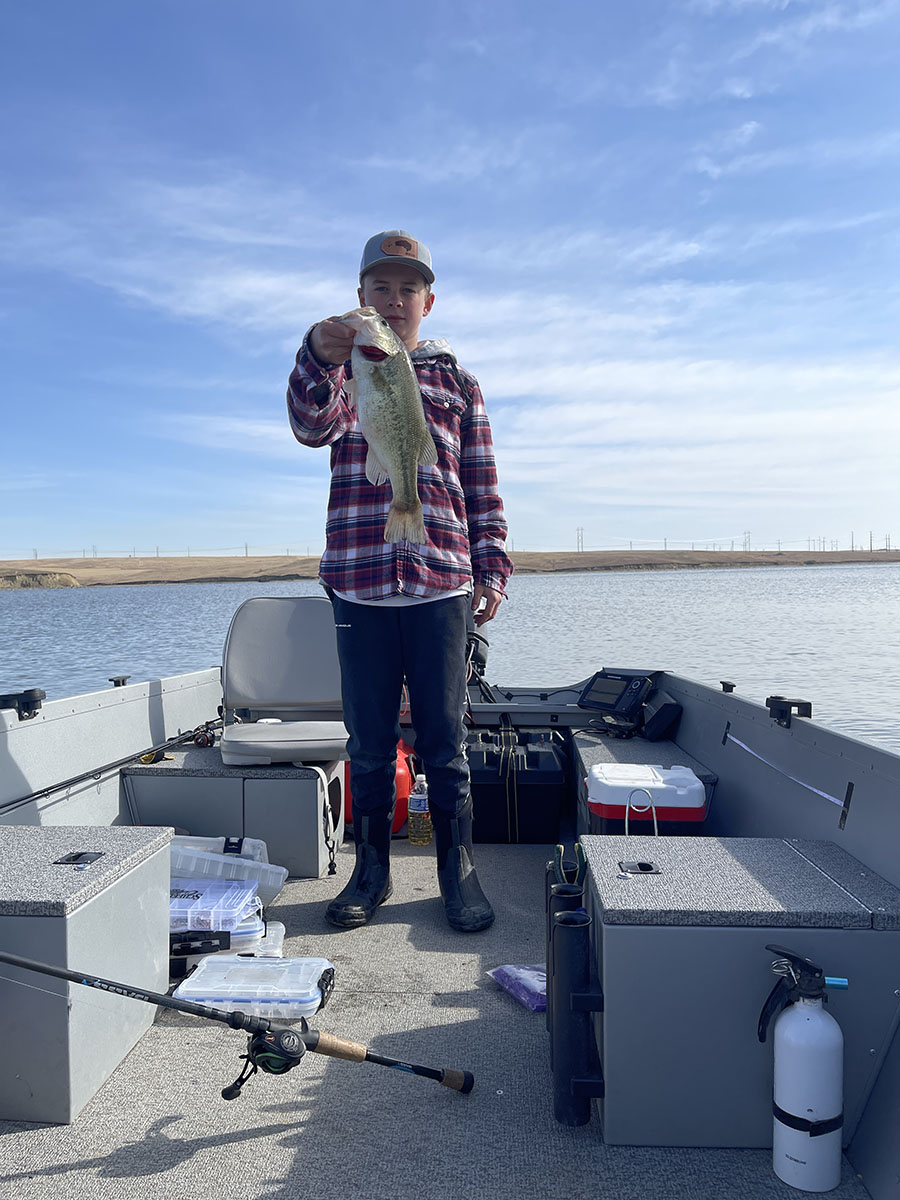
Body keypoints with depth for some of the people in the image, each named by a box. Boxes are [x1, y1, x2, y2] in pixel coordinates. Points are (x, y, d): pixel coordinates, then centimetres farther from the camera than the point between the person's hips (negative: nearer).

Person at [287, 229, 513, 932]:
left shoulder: (457, 382, 15)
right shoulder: (342, 371, 12)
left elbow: (483, 485, 14)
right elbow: (313, 426, -12)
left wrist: (493, 569, 4)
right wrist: (322, 357, -32)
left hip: (441, 583, 0)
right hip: (358, 581, 0)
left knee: (444, 735, 5)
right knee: (369, 737, 8)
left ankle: (458, 871, 18)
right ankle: (371, 871, 21)